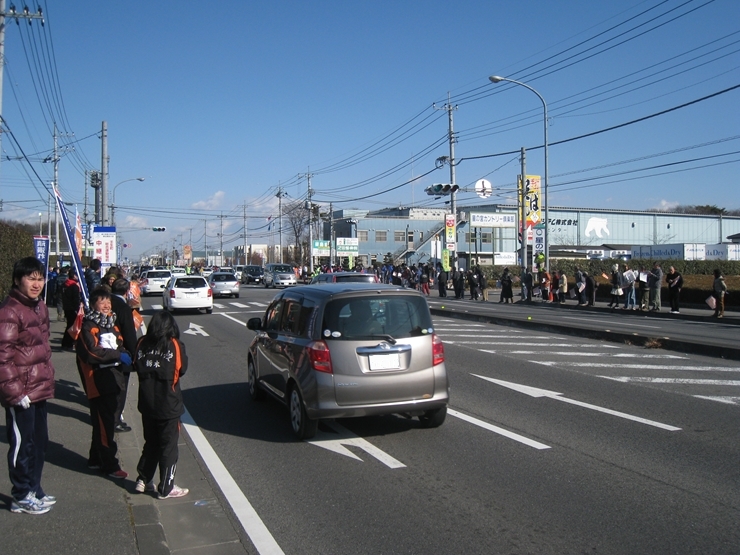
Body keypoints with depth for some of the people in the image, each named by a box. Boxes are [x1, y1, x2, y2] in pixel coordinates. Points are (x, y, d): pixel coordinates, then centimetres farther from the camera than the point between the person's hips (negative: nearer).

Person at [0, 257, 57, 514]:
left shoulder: (40, 307, 10)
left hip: (40, 389, 8)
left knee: (39, 442, 18)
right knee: (22, 444, 5)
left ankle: (34, 489, 32)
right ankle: (22, 497, 20)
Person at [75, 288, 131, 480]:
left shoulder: (112, 325, 16)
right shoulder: (88, 327, -11)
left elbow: (120, 346, 18)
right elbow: (91, 353, -22)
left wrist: (124, 357, -4)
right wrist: (118, 355, -19)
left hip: (112, 380, 8)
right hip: (98, 383, -8)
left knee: (104, 422, 17)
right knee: (104, 424, -3)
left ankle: (96, 459, 29)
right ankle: (110, 465, 5)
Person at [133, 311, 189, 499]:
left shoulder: (142, 344, -5)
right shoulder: (174, 345, -15)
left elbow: (136, 367, 5)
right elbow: (181, 369, -4)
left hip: (147, 404, 4)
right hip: (168, 406, -4)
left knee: (150, 443, 22)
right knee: (168, 447, 8)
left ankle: (143, 480, 29)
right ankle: (166, 489, 15)